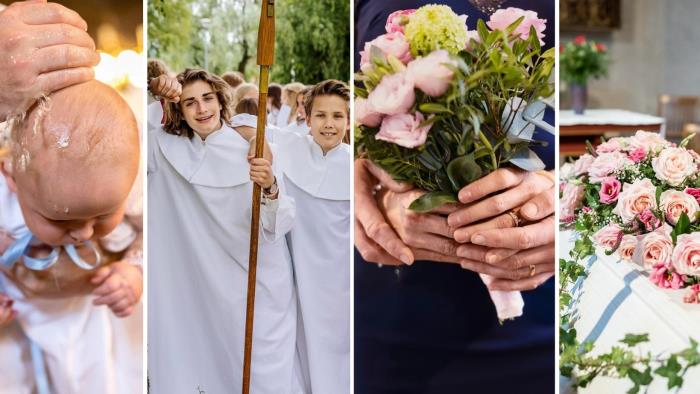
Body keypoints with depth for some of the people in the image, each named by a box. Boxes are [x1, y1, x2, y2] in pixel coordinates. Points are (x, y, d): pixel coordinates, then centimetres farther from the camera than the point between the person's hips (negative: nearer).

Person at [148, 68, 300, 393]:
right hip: (205, 283, 3)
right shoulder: (166, 147, -1)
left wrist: (271, 187, -36)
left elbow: (278, 226, -17)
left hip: (260, 282, -3)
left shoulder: (253, 150, -11)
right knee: (209, 364, 12)